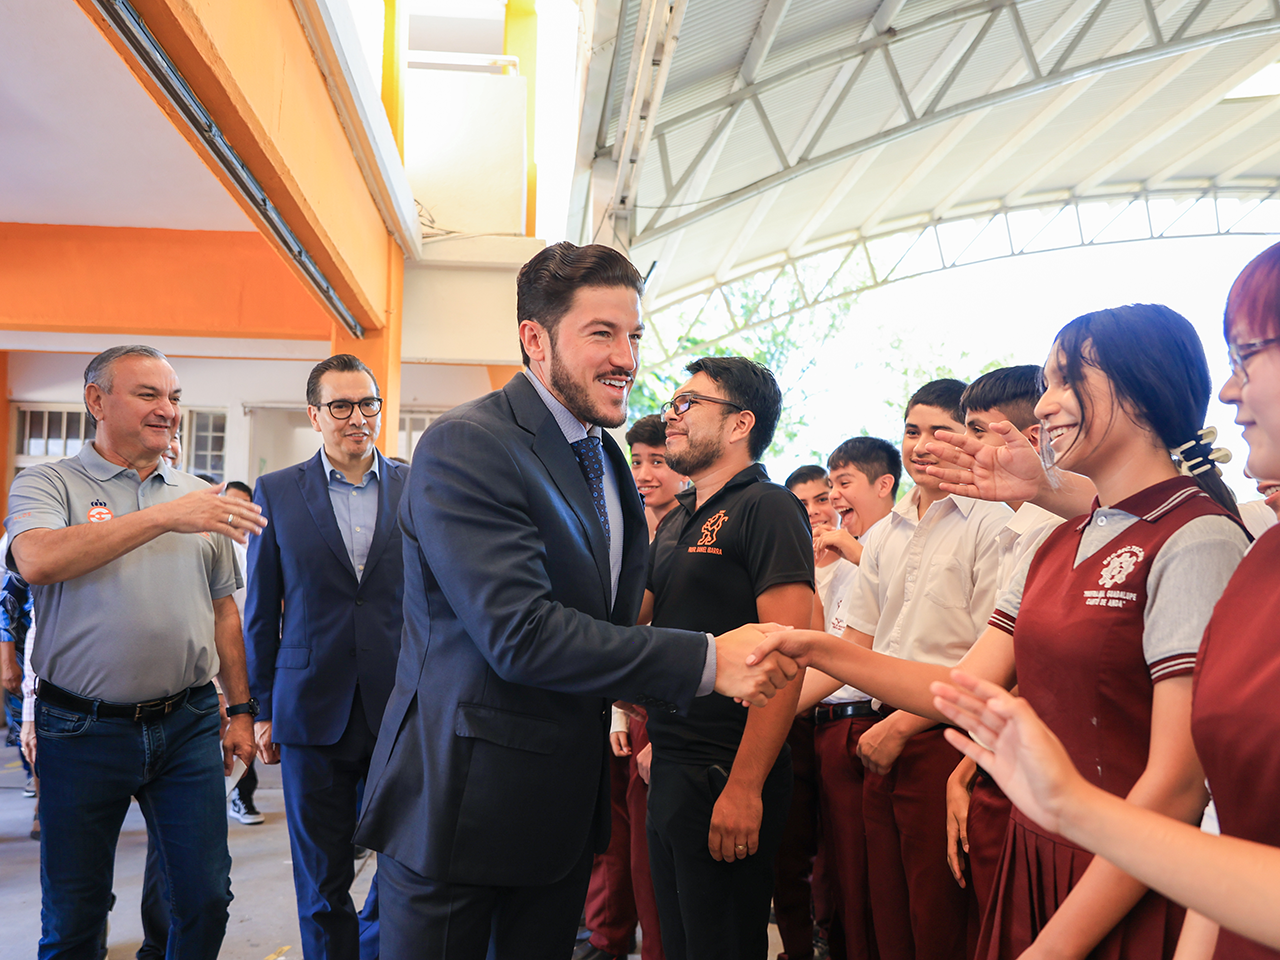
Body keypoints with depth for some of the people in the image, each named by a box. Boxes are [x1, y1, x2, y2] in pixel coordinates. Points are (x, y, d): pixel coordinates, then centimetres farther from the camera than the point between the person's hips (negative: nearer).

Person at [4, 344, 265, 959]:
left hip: (188, 725, 3)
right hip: (83, 730, -3)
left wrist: (240, 709, 12)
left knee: (207, 899, 6)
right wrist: (165, 517, -25)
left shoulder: (199, 498, 10)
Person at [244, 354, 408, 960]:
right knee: (322, 884, 10)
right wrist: (262, 709, 6)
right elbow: (261, 611, 6)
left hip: (403, 710, 1)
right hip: (312, 713, 0)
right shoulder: (276, 492, 3)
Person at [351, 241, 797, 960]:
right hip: (463, 803, -7)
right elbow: (520, 633, -27)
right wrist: (707, 661, -25)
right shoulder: (465, 447, -19)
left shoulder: (607, 457, 10)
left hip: (567, 804, 8)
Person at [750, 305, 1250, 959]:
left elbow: (1177, 785, -20)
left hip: (1125, 899, -7)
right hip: (1033, 858, 7)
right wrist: (818, 650, -6)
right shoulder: (1059, 544, 9)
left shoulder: (1197, 540, -16)